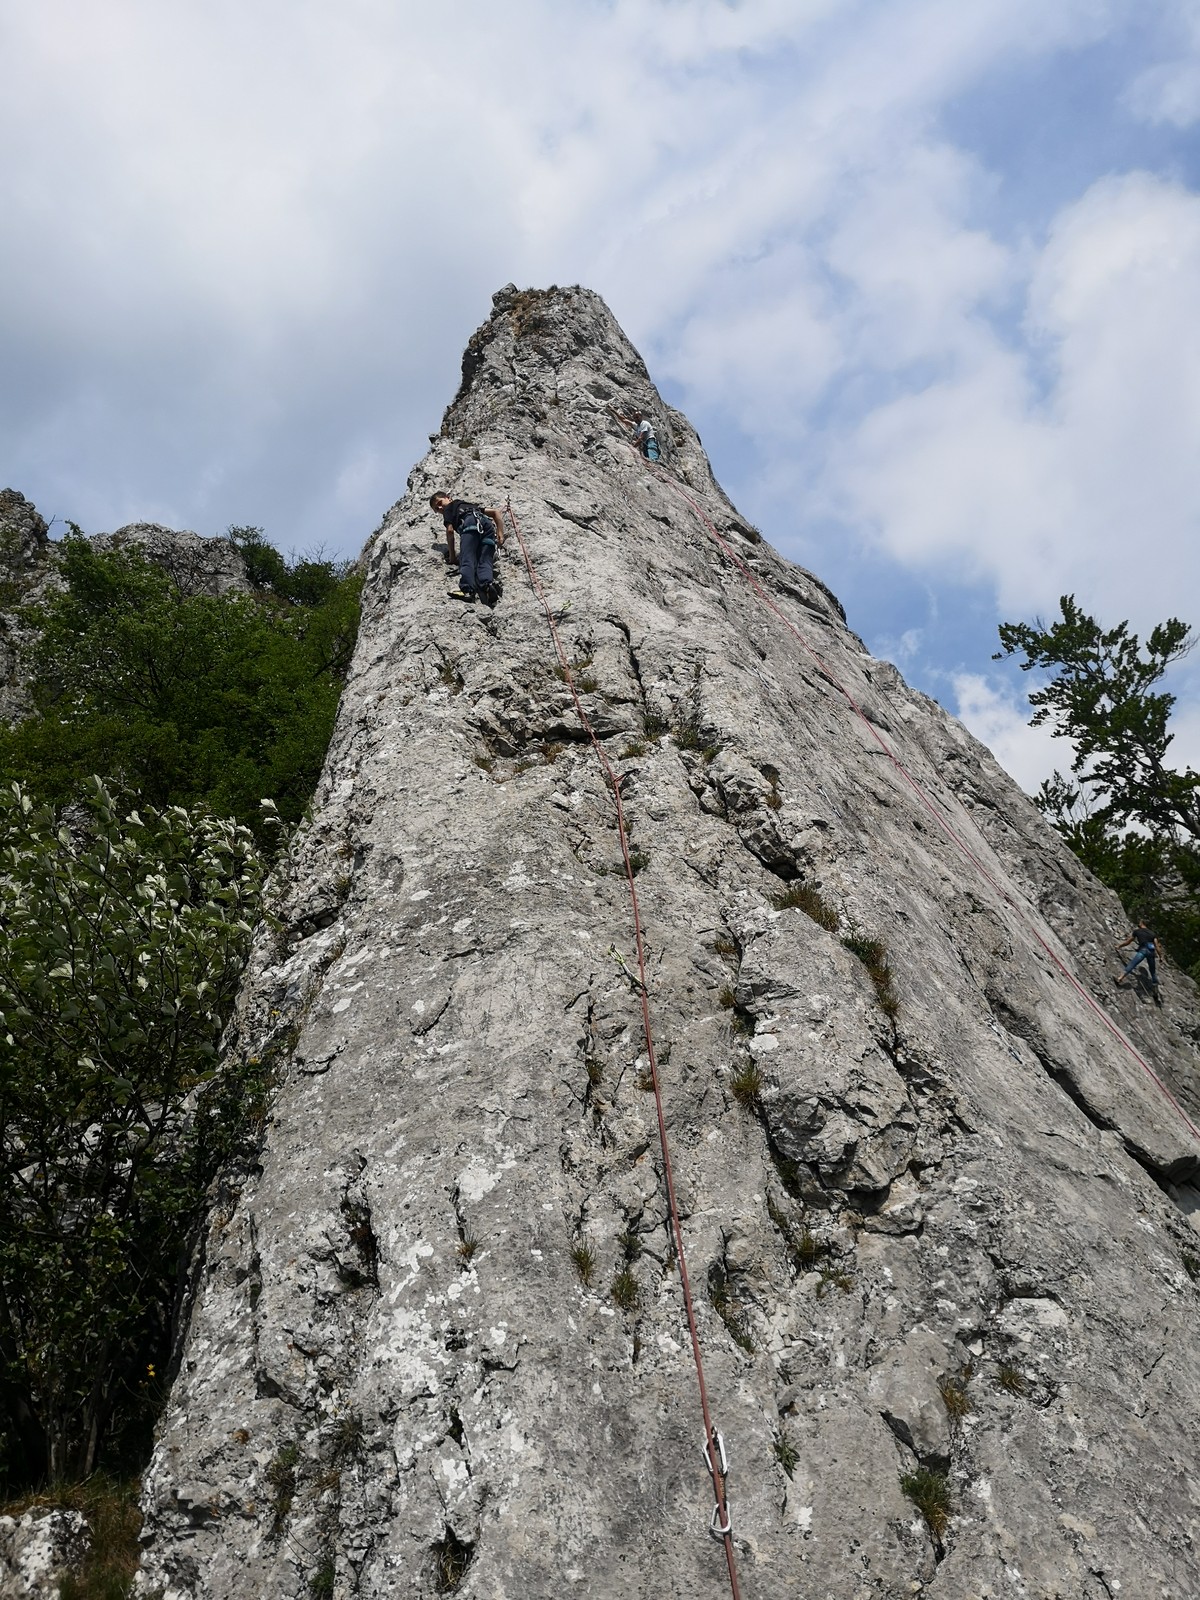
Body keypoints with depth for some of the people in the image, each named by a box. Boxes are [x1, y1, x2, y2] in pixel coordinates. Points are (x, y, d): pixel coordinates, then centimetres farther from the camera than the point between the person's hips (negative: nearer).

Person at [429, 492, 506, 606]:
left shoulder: (449, 507, 28)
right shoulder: (471, 505, 45)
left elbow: (450, 530, 11)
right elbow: (496, 512, 34)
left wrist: (451, 554, 14)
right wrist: (500, 534, 22)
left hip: (471, 522, -5)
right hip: (488, 524, 5)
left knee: (467, 560, -20)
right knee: (485, 562, -11)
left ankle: (467, 590, -43)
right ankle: (489, 585, -41)